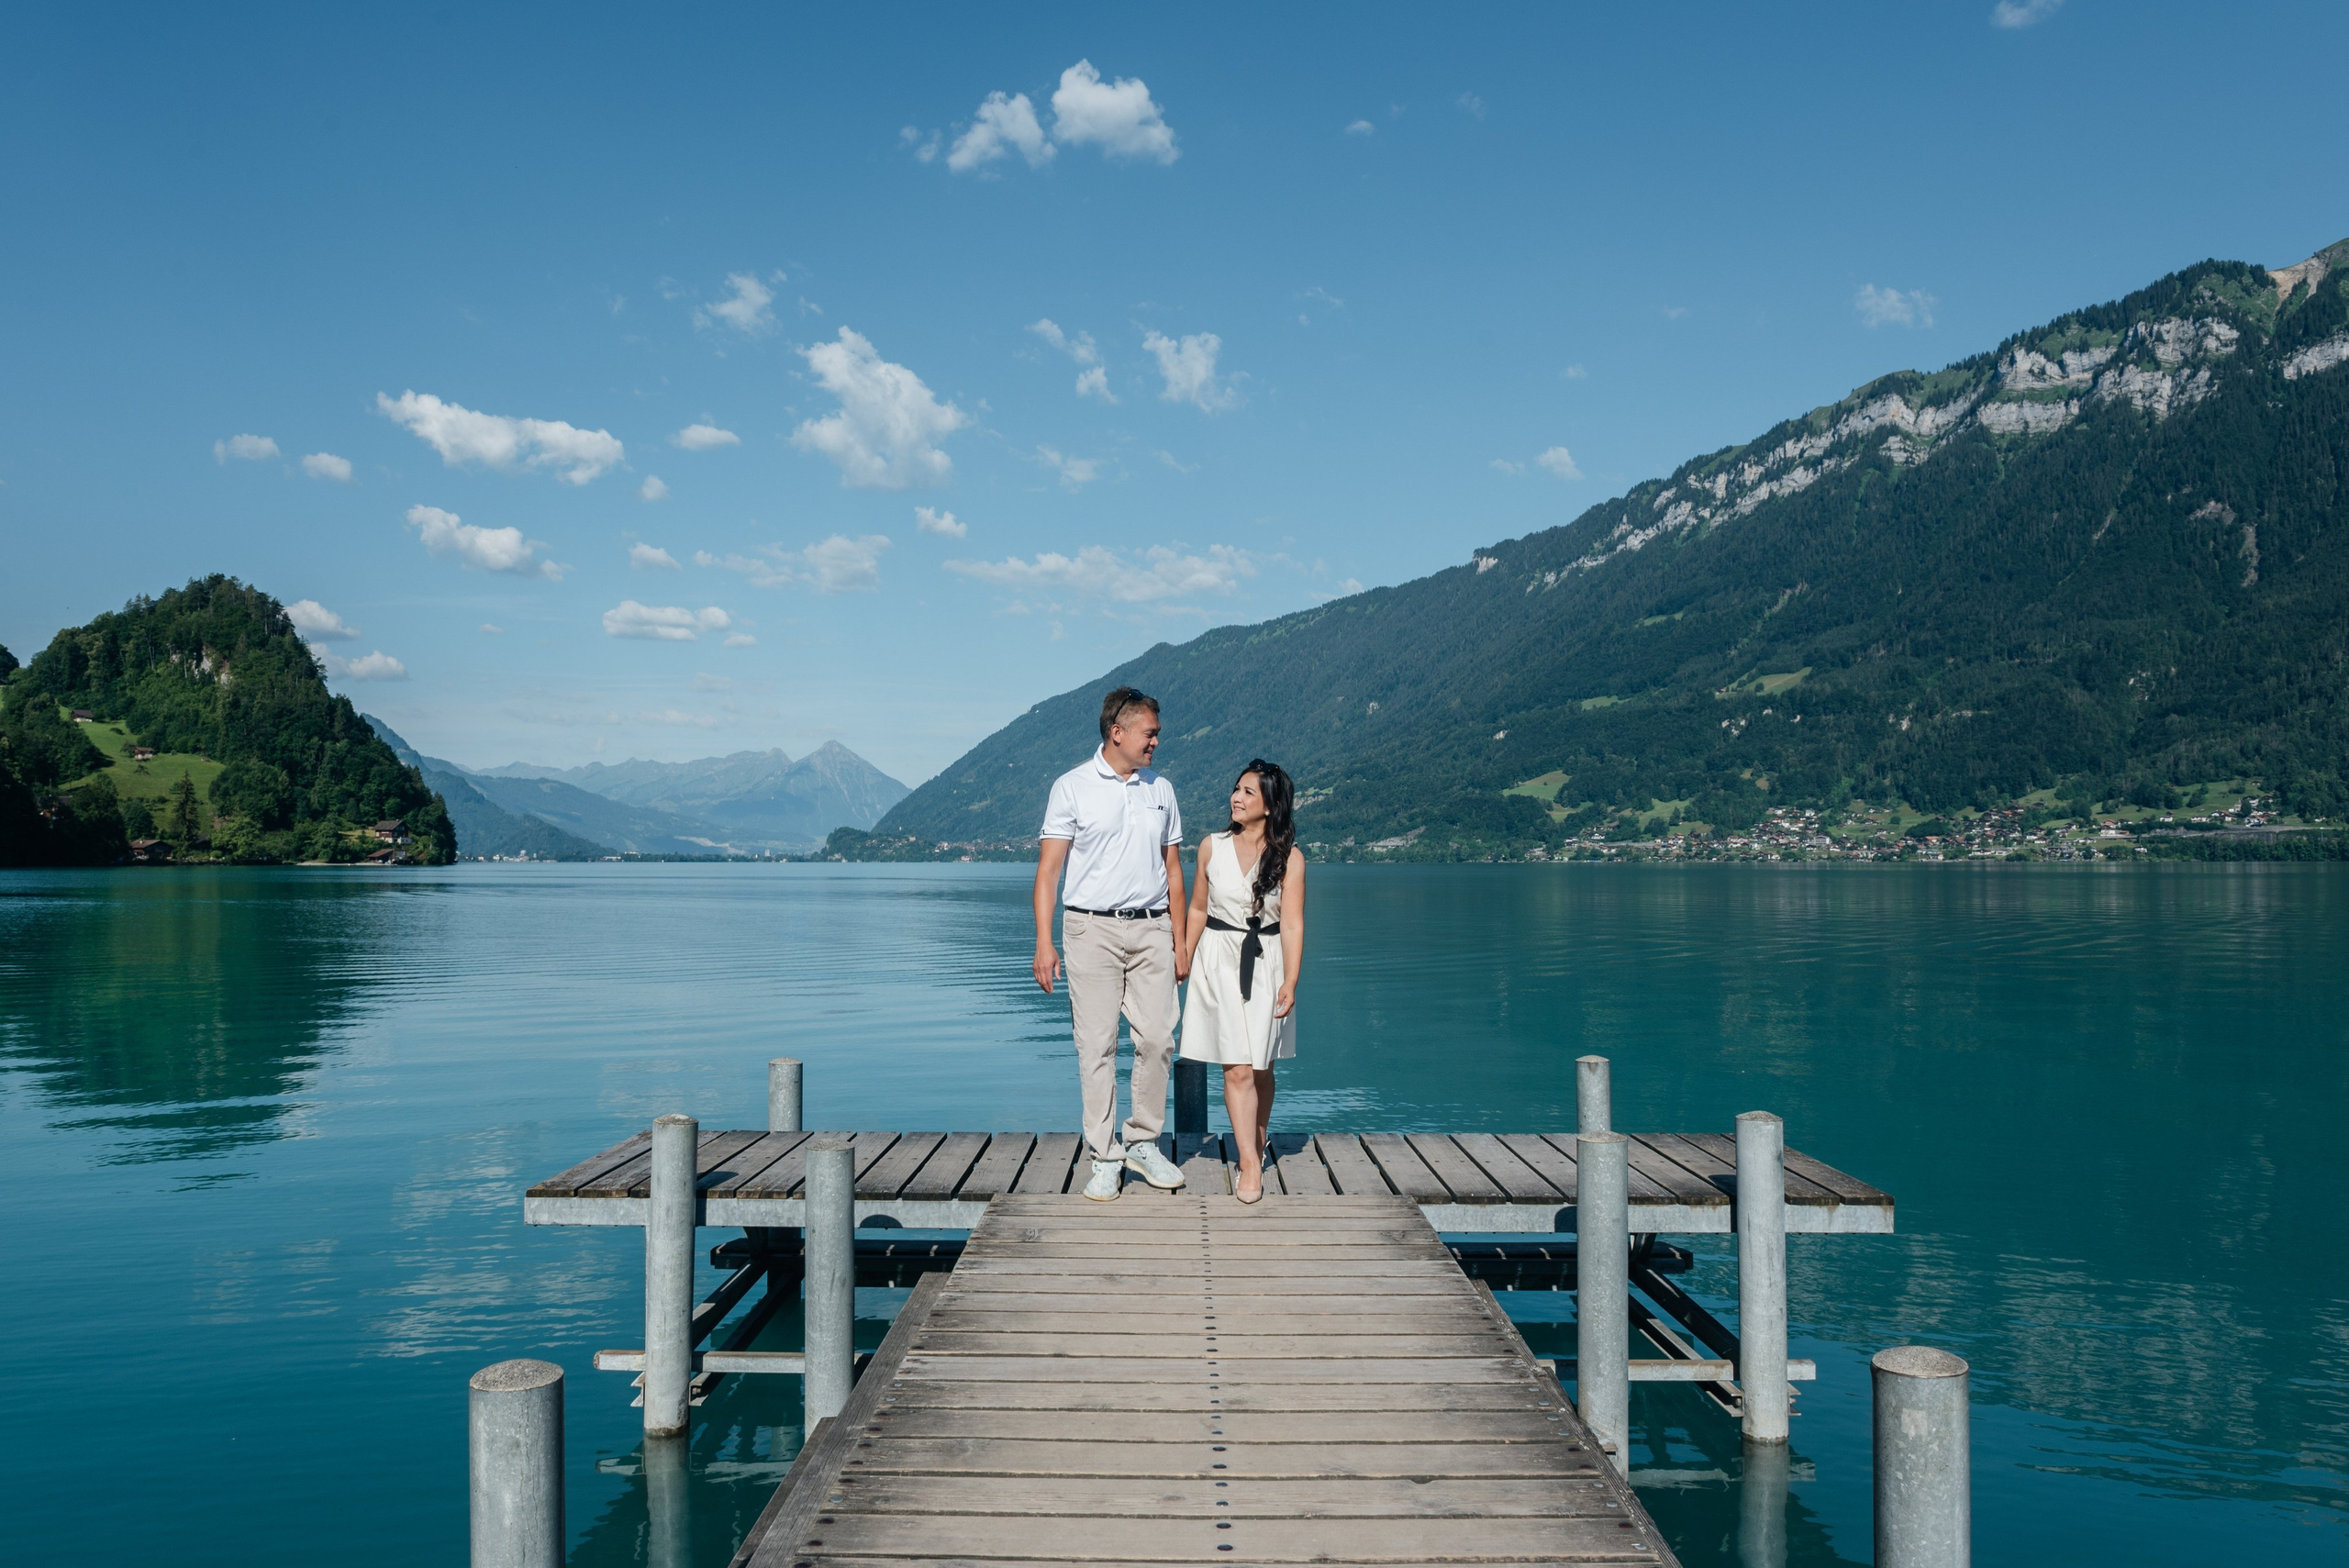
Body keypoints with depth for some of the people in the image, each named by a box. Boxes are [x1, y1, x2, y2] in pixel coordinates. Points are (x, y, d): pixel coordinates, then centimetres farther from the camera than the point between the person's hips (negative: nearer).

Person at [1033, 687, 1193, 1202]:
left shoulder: (1160, 790, 13)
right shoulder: (1073, 787, 0)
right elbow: (1048, 869, -2)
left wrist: (1179, 941, 12)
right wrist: (1044, 942, -10)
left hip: (1151, 929, 4)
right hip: (1093, 929, -3)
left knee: (1157, 1039, 0)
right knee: (1097, 1046, -2)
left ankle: (1143, 1143, 17)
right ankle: (1105, 1158, 6)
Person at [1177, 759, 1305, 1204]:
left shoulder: (1289, 858, -4)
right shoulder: (1212, 847, 2)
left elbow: (1292, 923, -9)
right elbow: (1198, 910, 11)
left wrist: (1290, 982, -16)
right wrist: (1184, 962, 14)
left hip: (1267, 962, 0)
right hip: (1220, 961, 0)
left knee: (1260, 1067, 10)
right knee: (1237, 1069, -7)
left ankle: (1257, 1143, 33)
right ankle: (1250, 1164, -4)